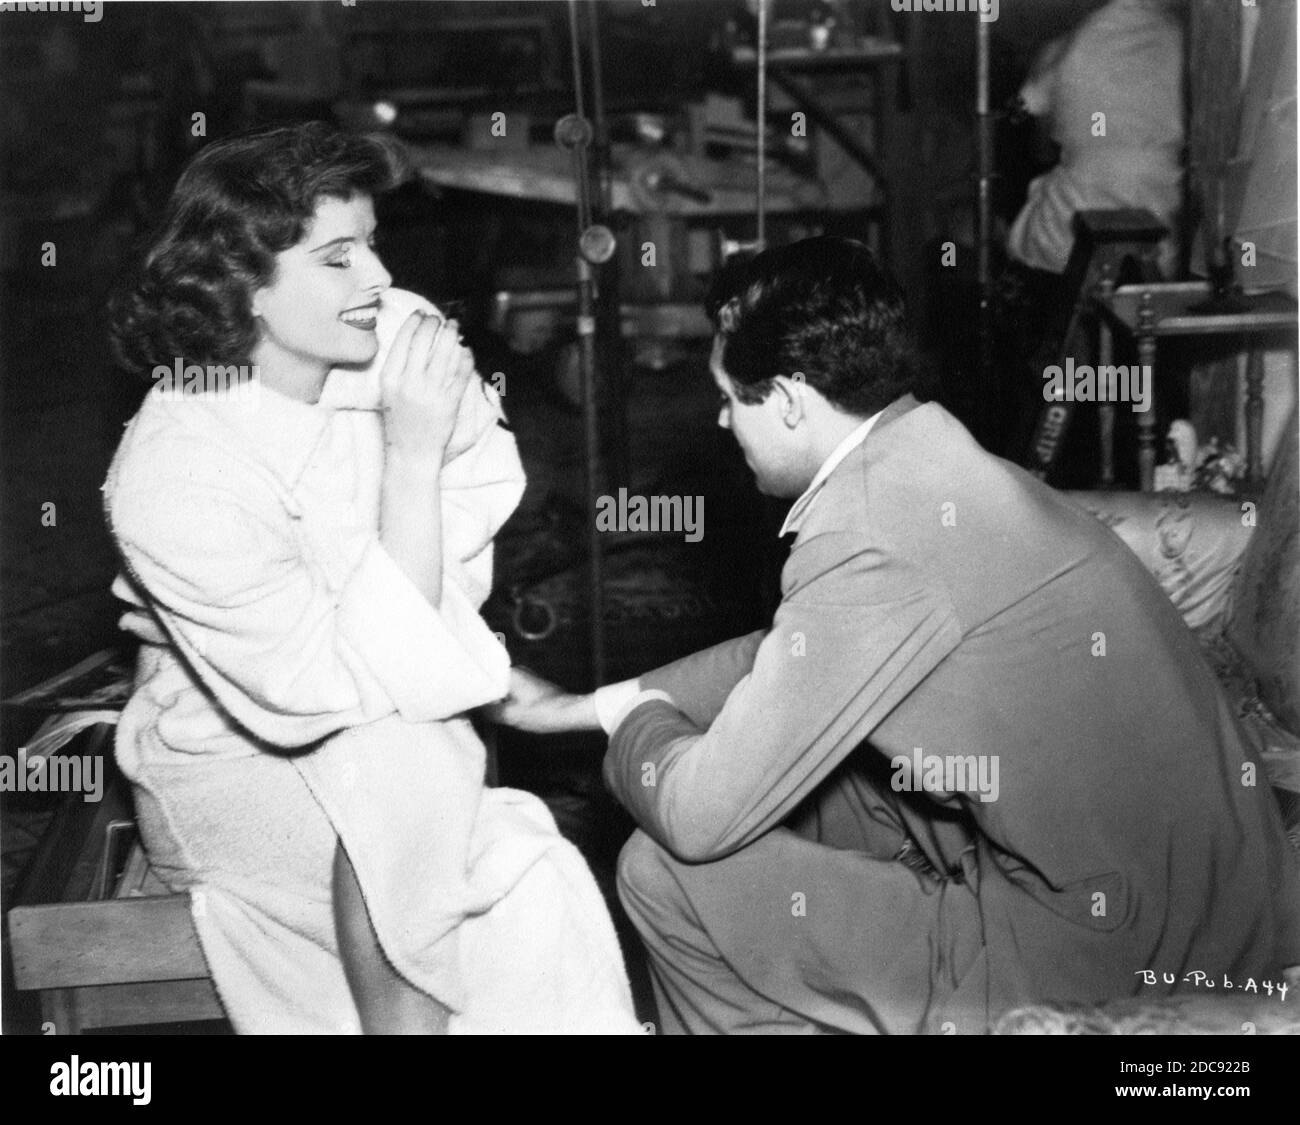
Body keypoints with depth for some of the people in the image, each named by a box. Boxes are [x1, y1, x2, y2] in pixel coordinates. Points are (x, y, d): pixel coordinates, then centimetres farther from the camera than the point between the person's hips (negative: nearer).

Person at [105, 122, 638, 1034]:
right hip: (235, 765, -4)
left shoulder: (394, 338, -11)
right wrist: (412, 456, -30)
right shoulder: (172, 477, -24)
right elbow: (371, 687, -28)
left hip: (399, 743, 4)